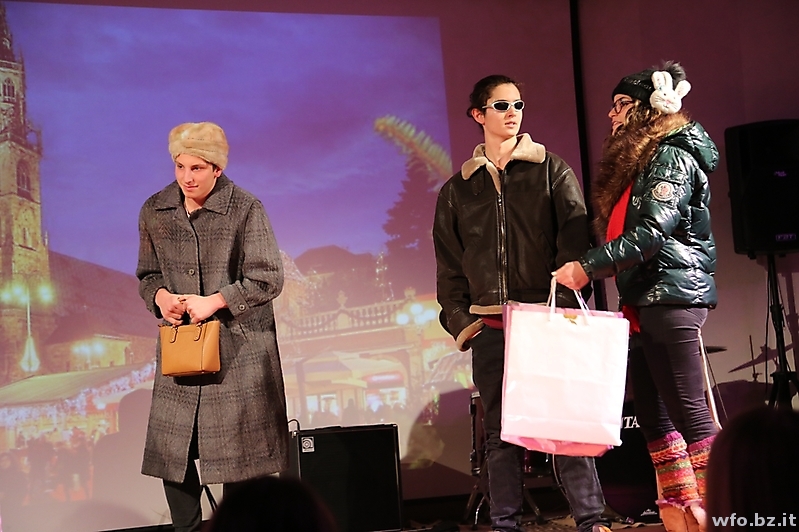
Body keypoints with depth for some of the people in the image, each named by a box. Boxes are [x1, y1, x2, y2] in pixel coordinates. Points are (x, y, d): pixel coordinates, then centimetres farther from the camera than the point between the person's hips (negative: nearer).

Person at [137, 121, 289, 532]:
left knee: (238, 448, 2)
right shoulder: (155, 211, 5)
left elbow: (268, 279, -9)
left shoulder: (246, 209, -8)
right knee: (171, 448, 5)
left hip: (239, 347, -4)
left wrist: (213, 302, -16)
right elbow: (147, 274, 15)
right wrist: (159, 296, -7)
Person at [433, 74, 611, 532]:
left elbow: (576, 234, -3)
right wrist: (460, 320, 6)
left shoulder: (551, 170, 9)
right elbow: (448, 265, 17)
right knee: (500, 431, 4)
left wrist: (564, 298, -18)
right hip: (489, 327, 3)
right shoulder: (458, 189, 16)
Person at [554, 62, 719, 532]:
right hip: (642, 300, 10)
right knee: (652, 409, 8)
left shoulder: (671, 155, -8)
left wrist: (588, 267, -17)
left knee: (687, 409, -9)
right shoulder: (634, 160, 21)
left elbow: (653, 232, -19)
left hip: (671, 295, -10)